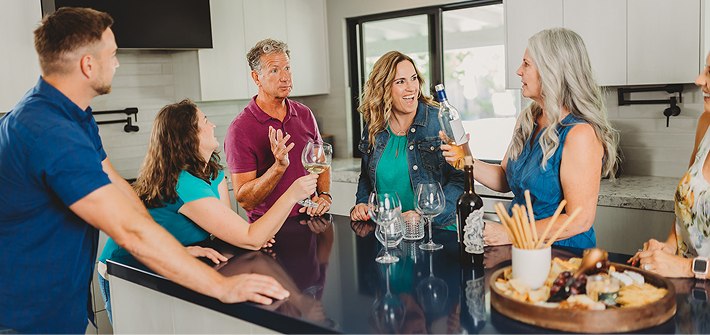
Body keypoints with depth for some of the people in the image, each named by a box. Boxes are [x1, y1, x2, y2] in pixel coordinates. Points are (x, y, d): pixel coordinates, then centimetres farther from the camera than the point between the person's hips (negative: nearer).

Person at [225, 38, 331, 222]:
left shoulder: (304, 114, 9)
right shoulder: (240, 129, -10)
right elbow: (244, 200, -13)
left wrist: (324, 196, 1)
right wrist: (279, 166, -25)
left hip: (309, 222, 4)